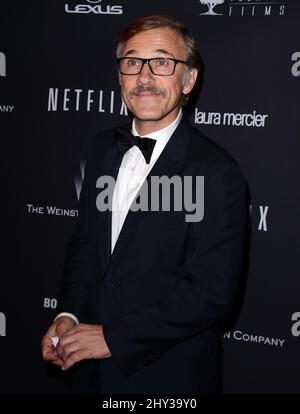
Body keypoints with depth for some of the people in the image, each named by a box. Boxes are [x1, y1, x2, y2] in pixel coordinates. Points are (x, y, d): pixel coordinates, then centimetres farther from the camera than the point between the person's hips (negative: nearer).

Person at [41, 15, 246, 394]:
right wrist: (69, 315, -5)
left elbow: (211, 291, -22)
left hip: (168, 375, -5)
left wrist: (113, 337, -19)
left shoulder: (216, 173, -20)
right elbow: (84, 241, 10)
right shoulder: (103, 148, 2)